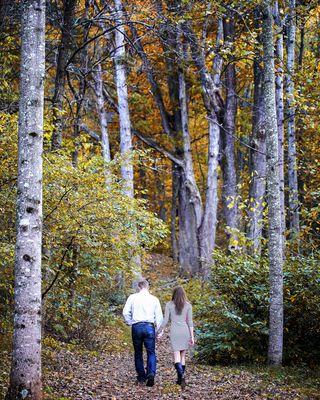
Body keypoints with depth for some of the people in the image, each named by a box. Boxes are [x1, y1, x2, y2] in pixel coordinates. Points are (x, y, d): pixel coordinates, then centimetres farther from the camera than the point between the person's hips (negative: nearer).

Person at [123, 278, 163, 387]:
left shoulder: (132, 297, 4)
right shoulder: (154, 299, 5)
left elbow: (125, 312, -1)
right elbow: (159, 316, 4)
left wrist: (130, 323, 11)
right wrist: (158, 329, 10)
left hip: (136, 327, 0)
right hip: (149, 327, 0)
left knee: (138, 353, 12)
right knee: (151, 352, 0)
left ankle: (141, 376, 16)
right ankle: (151, 373, -21)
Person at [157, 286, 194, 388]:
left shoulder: (169, 305, 0)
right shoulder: (188, 305, 2)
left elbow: (165, 320, -2)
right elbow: (190, 322, 1)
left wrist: (160, 331, 10)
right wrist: (192, 336, 4)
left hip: (174, 331, -2)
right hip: (185, 331, 2)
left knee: (177, 356, -4)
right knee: (183, 355, 14)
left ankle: (181, 376, -27)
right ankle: (180, 379, 16)